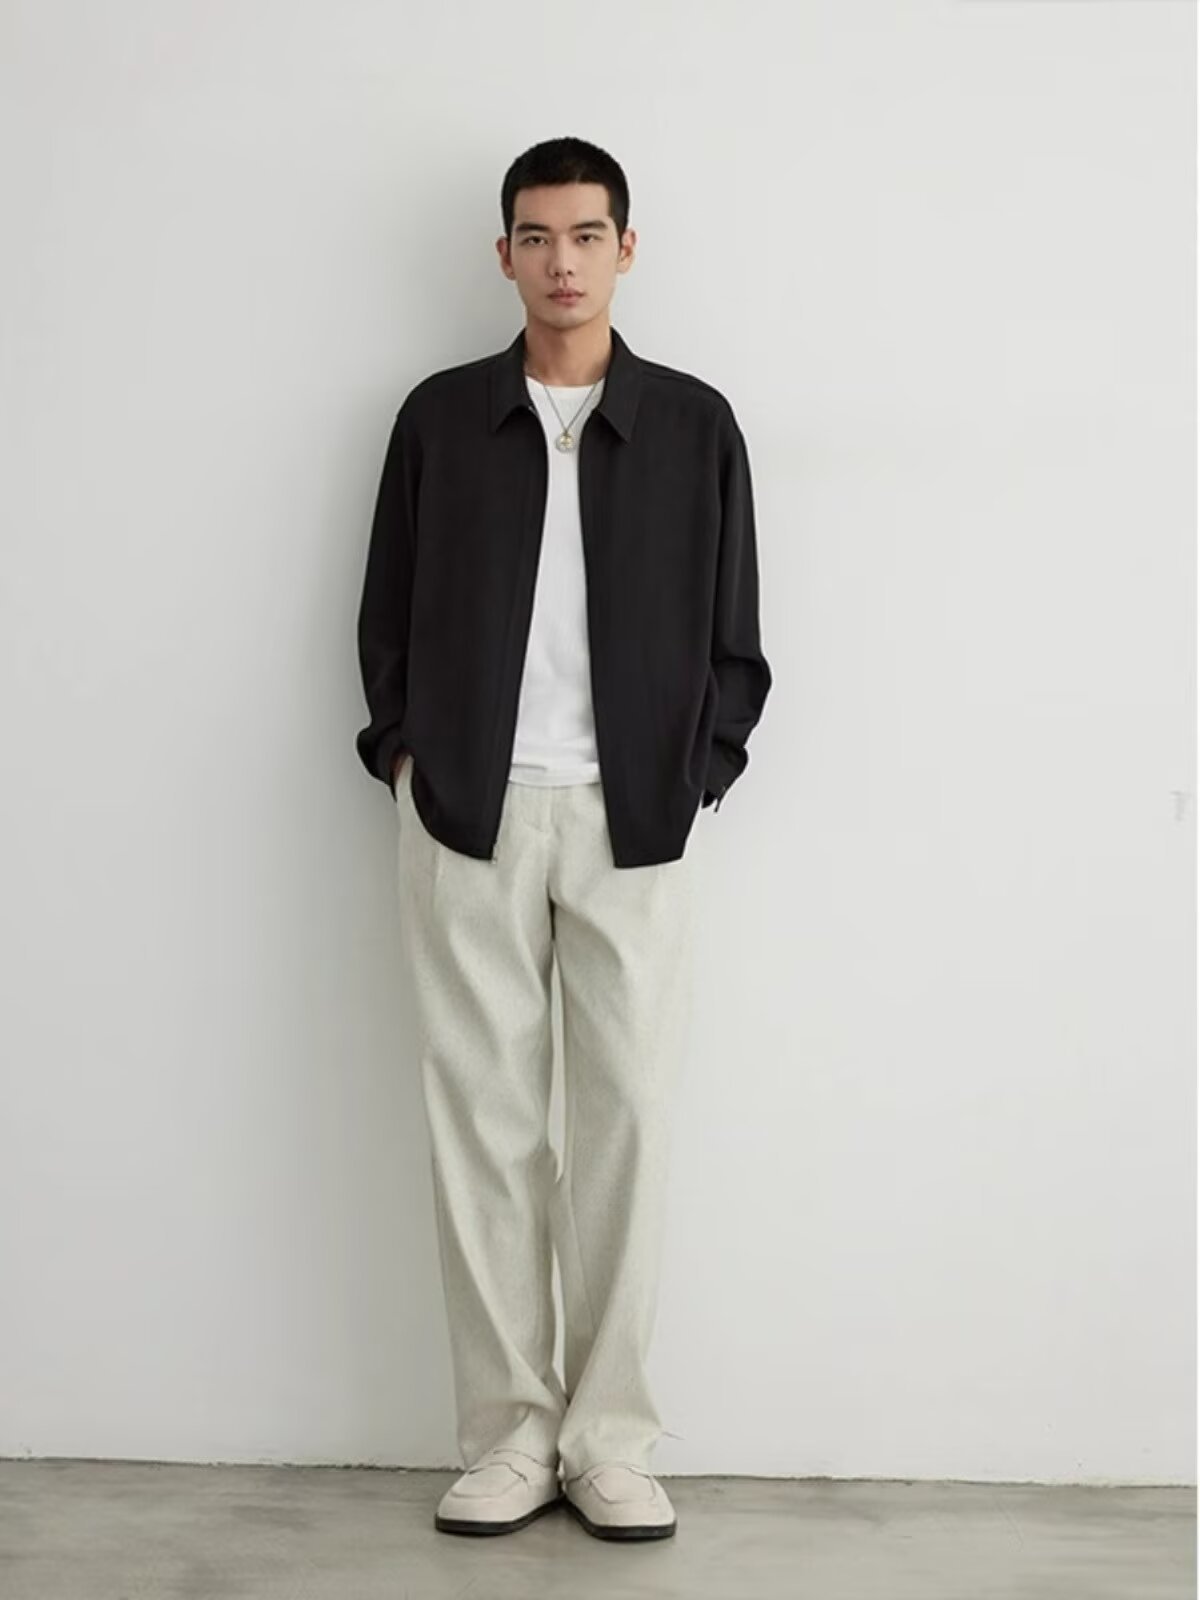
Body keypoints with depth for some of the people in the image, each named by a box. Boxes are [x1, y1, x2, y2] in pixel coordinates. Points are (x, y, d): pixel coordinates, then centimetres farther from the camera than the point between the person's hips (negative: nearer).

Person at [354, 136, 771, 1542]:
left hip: (631, 820, 0)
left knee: (627, 1114, -1)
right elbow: (386, 614, 12)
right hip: (467, 813, 1)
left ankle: (608, 1438, 10)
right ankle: (507, 1433, 11)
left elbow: (732, 637, 8)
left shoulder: (694, 423, 7)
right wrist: (406, 758, 1)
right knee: (482, 1119, 1)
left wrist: (691, 780, -2)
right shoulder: (439, 417, 9)